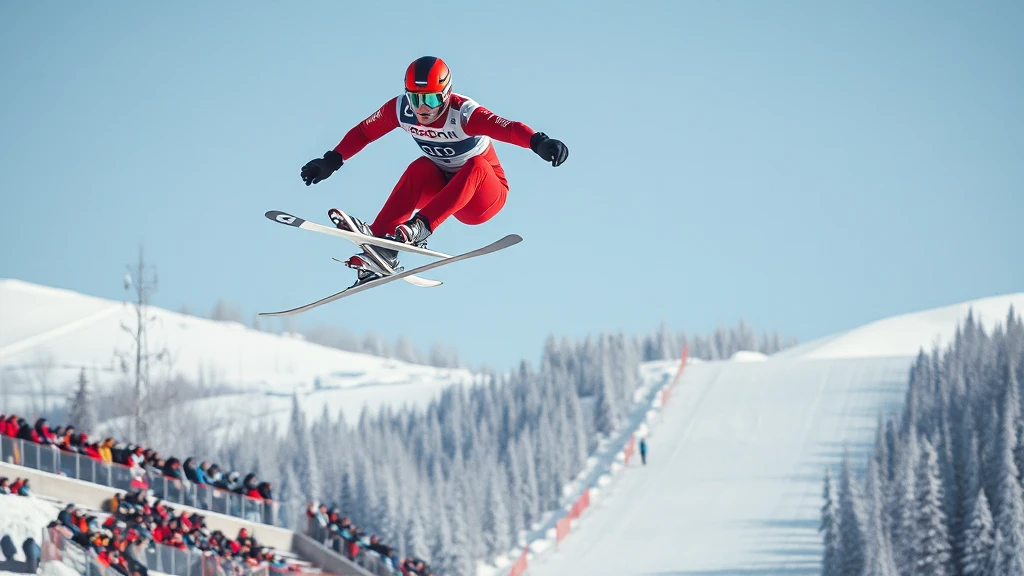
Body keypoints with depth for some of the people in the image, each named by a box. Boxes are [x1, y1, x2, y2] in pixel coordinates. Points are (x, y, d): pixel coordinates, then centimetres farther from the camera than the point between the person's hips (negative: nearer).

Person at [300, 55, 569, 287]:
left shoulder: (462, 113, -28)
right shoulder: (401, 109, -13)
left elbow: (507, 128, -44)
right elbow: (363, 132, 2)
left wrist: (538, 142, -63)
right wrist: (332, 161, -7)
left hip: (484, 199, -4)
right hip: (445, 191, 4)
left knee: (476, 166, -34)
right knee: (421, 169, -26)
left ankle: (419, 228, -47)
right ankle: (380, 248, -36)